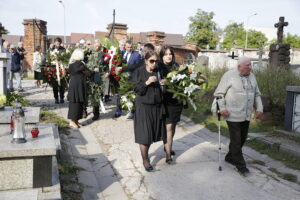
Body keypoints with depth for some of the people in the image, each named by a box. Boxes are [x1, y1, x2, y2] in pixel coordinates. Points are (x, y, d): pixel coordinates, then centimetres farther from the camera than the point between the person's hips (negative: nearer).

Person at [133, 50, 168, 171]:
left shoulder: (158, 72, 6)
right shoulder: (139, 72, -3)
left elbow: (162, 89, 14)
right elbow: (136, 89, -9)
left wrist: (163, 84, -7)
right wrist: (147, 82, -22)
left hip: (157, 107, 4)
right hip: (143, 107, -4)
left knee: (153, 132, 11)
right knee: (144, 133, -1)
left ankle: (145, 152, 32)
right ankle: (145, 160, 11)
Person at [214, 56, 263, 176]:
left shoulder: (252, 76, 10)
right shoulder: (229, 75, -9)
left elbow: (257, 94, 18)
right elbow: (219, 93, -7)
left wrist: (259, 108, 8)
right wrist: (222, 108, -14)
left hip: (246, 116, 7)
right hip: (233, 115, -7)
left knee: (242, 138, 15)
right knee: (236, 140, -1)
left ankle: (230, 157, 33)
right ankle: (240, 165, 10)